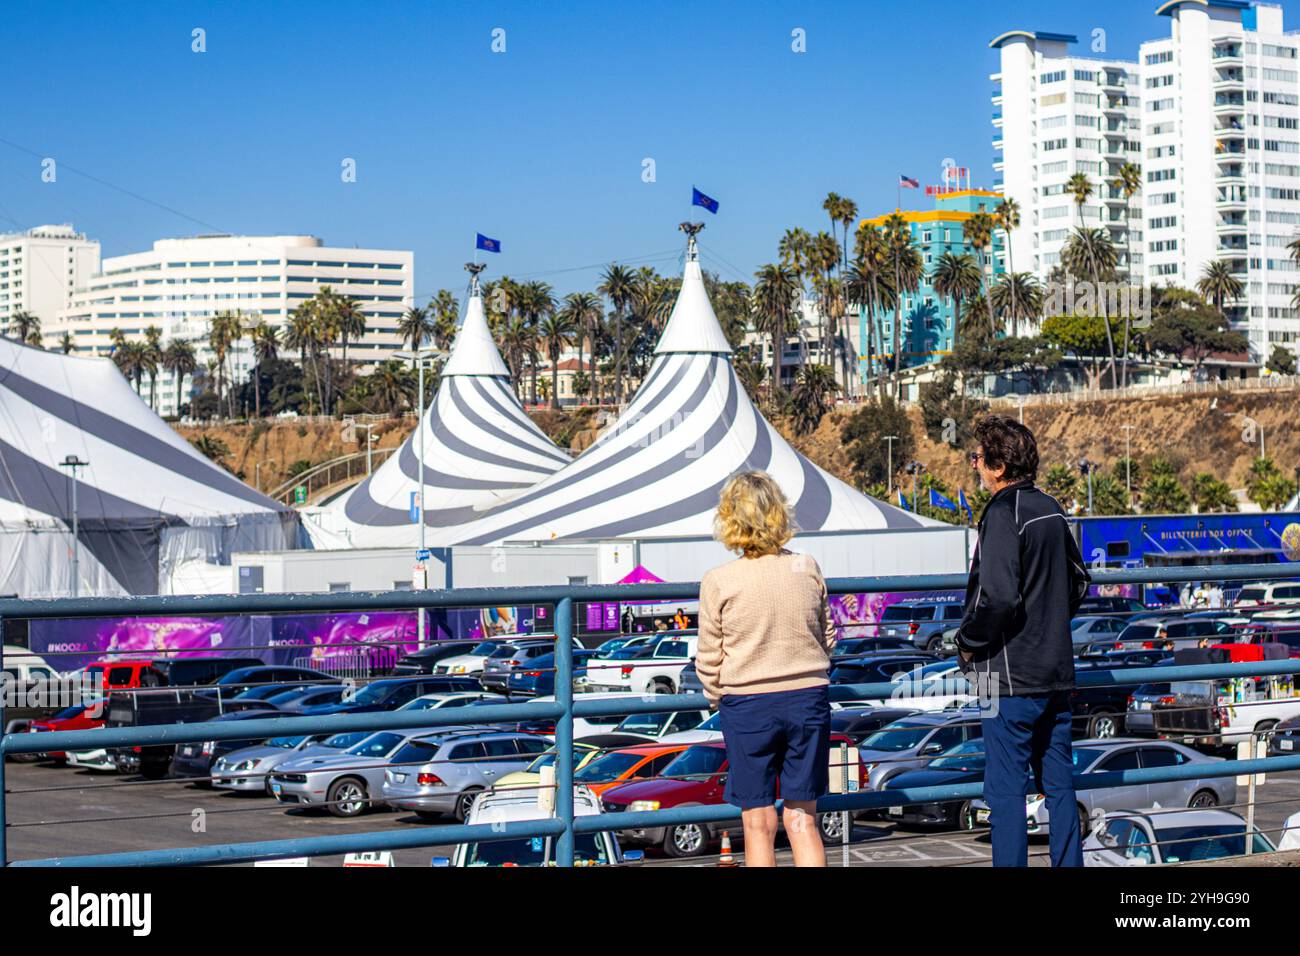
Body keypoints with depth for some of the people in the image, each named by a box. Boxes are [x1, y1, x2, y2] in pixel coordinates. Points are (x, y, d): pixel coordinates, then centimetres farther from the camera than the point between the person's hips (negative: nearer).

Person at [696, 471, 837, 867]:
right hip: (808, 699, 3)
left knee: (758, 822, 6)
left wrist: (718, 699, 16)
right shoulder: (807, 569, -2)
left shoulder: (719, 581, -11)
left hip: (747, 705, -2)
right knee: (801, 818, 10)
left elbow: (709, 659, -2)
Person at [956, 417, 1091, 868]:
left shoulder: (1003, 514, -16)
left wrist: (968, 641, -10)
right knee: (1059, 784, 13)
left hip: (1010, 677, -8)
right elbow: (1078, 579, 22)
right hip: (1056, 670, 8)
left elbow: (999, 597, -24)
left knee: (1005, 789, -3)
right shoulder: (1051, 509, 10)